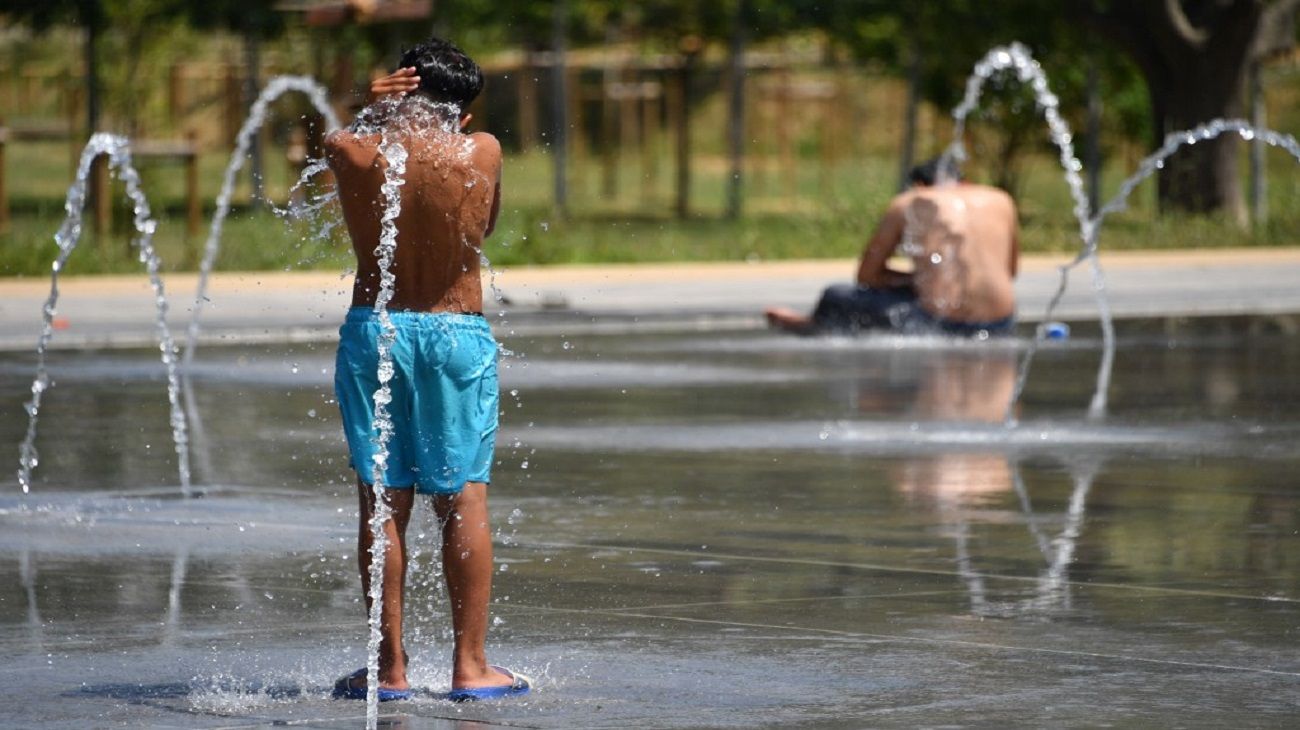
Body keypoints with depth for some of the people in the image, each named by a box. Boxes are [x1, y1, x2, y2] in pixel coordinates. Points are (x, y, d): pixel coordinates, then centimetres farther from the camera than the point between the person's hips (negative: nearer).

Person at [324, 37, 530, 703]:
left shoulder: (351, 153, -7)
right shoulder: (483, 153, -7)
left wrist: (373, 116, 3)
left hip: (371, 330, 1)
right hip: (458, 333, -1)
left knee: (382, 502, 4)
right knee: (463, 498, 5)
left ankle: (390, 668, 6)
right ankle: (470, 666, 4)